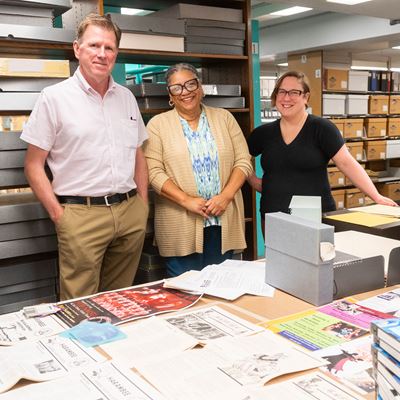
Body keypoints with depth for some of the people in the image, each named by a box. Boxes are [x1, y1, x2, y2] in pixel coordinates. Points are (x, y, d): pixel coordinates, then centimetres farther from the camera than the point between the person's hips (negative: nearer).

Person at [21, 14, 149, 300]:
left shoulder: (127, 97, 12)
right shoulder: (54, 97, -2)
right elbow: (34, 164, -2)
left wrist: (143, 205, 9)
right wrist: (59, 215, -8)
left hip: (131, 214, 5)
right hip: (82, 214, -4)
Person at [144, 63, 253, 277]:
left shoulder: (224, 118, 9)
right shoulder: (157, 124, 2)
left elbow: (243, 161, 5)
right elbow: (153, 171, -6)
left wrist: (225, 196, -9)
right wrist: (187, 200, -16)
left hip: (223, 223, 2)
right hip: (181, 226, -2)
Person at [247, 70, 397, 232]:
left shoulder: (321, 128, -4)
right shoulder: (264, 133, 7)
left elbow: (347, 163, -10)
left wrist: (376, 197, -17)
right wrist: (255, 181, 7)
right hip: (273, 217, 3)